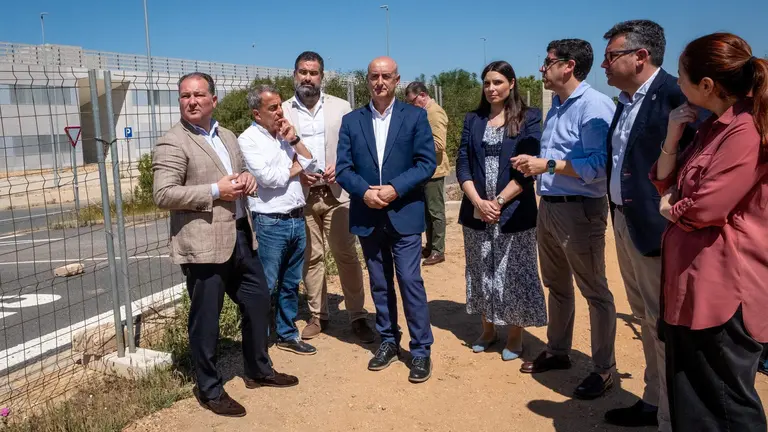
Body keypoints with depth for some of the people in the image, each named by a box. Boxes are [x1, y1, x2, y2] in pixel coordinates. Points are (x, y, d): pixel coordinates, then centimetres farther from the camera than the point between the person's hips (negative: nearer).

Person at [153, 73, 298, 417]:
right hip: (203, 244, -8)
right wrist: (216, 191, -20)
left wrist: (246, 178, 1)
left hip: (240, 237, 8)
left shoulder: (228, 137, 15)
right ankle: (209, 390, 22)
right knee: (205, 319, 5)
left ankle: (258, 370, 37)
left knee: (258, 302, 17)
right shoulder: (172, 143, -10)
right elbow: (163, 195, -18)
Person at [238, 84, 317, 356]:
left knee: (291, 284, 16)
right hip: (270, 224, -7)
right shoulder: (248, 140, -8)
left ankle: (287, 335, 29)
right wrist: (295, 169, -3)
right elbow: (267, 177, -19)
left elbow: (310, 165, 8)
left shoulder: (285, 136, 12)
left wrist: (294, 140, -3)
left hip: (297, 220, 7)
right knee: (265, 287, 0)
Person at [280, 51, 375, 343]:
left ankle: (357, 317, 8)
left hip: (336, 193, 0)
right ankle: (318, 316, 21)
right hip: (301, 195, 1)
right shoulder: (282, 112, 3)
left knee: (347, 255, -1)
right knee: (311, 257, 9)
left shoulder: (341, 107, 5)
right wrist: (296, 173, -12)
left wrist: (340, 167, -12)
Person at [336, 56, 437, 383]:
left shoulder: (415, 116, 0)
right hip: (367, 217, 3)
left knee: (410, 280, -4)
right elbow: (343, 168, 1)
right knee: (380, 284, 13)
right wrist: (365, 192, -17)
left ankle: (421, 350, 8)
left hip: (404, 214, -3)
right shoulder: (351, 121, 6)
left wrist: (394, 188, -17)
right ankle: (388, 342, 27)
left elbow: (427, 162, -6)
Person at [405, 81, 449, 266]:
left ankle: (438, 251, 5)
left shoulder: (435, 113, -15)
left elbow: (438, 145, -23)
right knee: (427, 210, 14)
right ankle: (430, 246, 24)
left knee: (436, 211, -2)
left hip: (433, 170, -9)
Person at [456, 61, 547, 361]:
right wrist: (478, 202, -11)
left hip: (514, 211, -3)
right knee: (481, 272, 12)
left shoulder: (528, 118, -1)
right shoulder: (473, 120, 9)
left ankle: (515, 333, 20)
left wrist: (499, 201, -14)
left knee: (514, 274, 4)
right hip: (477, 211, 4)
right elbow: (462, 165, 3)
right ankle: (488, 328, 28)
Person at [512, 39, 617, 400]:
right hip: (548, 207, 9)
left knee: (594, 291, 3)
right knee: (556, 286, 20)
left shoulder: (595, 106, -15)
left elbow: (600, 165, -23)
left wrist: (548, 164, -22)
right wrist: (532, 164, 4)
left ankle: (604, 369, 15)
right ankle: (557, 351, 35)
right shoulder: (557, 106, 14)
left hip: (580, 210, -9)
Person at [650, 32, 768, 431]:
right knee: (688, 397, 21)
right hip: (691, 282, 10)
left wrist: (670, 210, -3)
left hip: (724, 289, -10)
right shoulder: (714, 125, 12)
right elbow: (667, 185, 15)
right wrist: (672, 137, -1)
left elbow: (706, 209, -24)